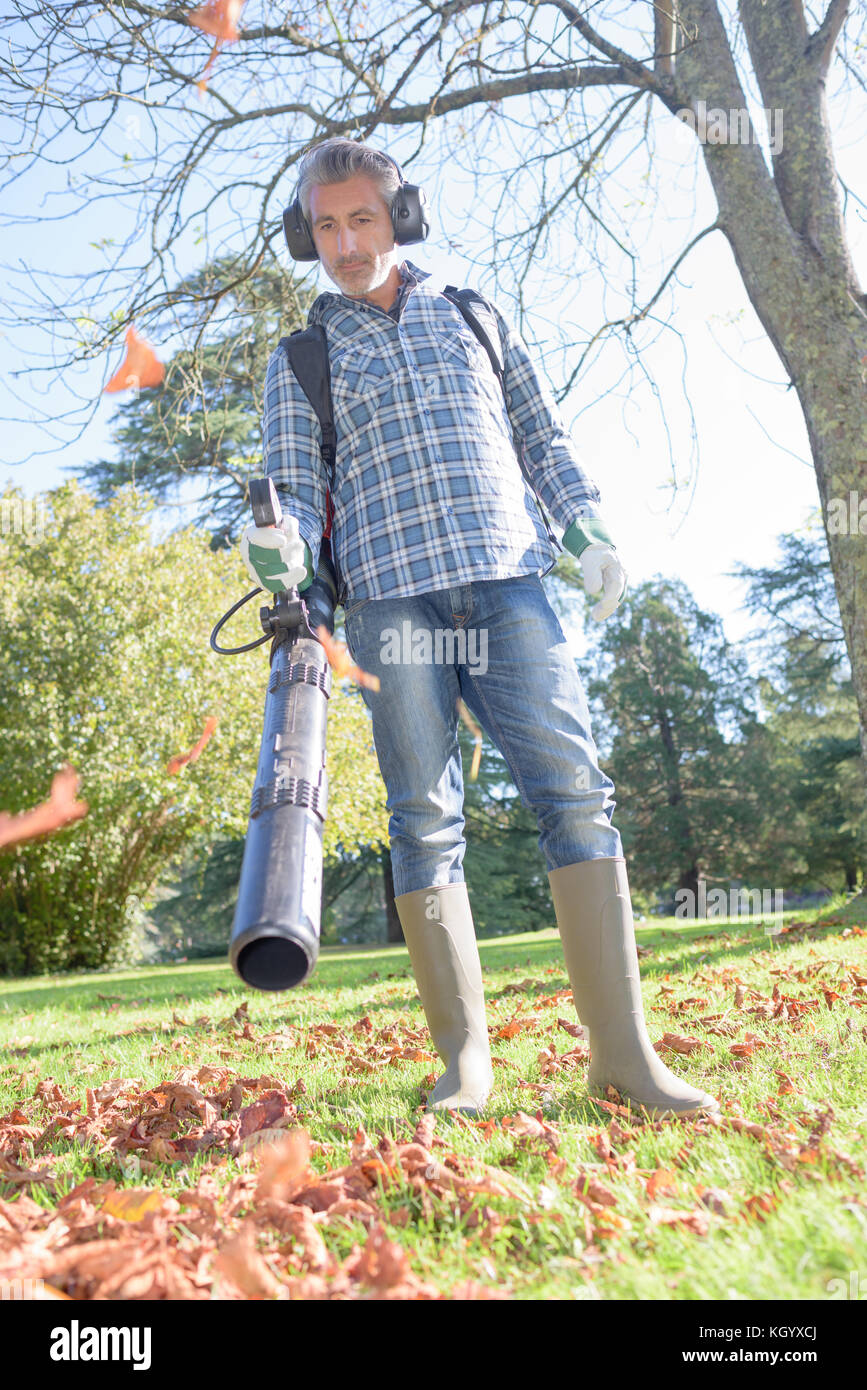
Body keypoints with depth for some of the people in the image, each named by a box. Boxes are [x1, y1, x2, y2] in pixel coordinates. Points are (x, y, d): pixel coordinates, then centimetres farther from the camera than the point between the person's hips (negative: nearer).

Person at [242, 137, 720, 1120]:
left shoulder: (474, 315, 23)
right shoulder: (299, 357, 18)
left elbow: (542, 433, 22)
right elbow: (293, 483, 9)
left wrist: (588, 528, 8)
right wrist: (289, 547, -14)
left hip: (507, 579, 1)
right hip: (389, 591, -1)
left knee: (573, 788, -10)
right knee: (424, 817, -5)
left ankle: (622, 1050, -5)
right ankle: (464, 1059, 5)